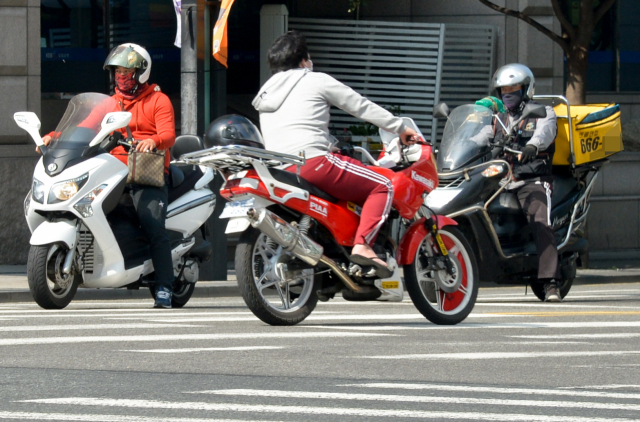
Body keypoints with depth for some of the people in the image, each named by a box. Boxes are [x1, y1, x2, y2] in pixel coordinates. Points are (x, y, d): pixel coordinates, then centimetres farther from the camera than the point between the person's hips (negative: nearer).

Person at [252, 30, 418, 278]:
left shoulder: (265, 94, 24)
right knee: (382, 187, 1)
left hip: (277, 174, 7)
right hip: (313, 162, -7)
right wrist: (401, 128, 17)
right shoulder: (315, 81, 5)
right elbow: (361, 107, 8)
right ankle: (362, 245, -20)